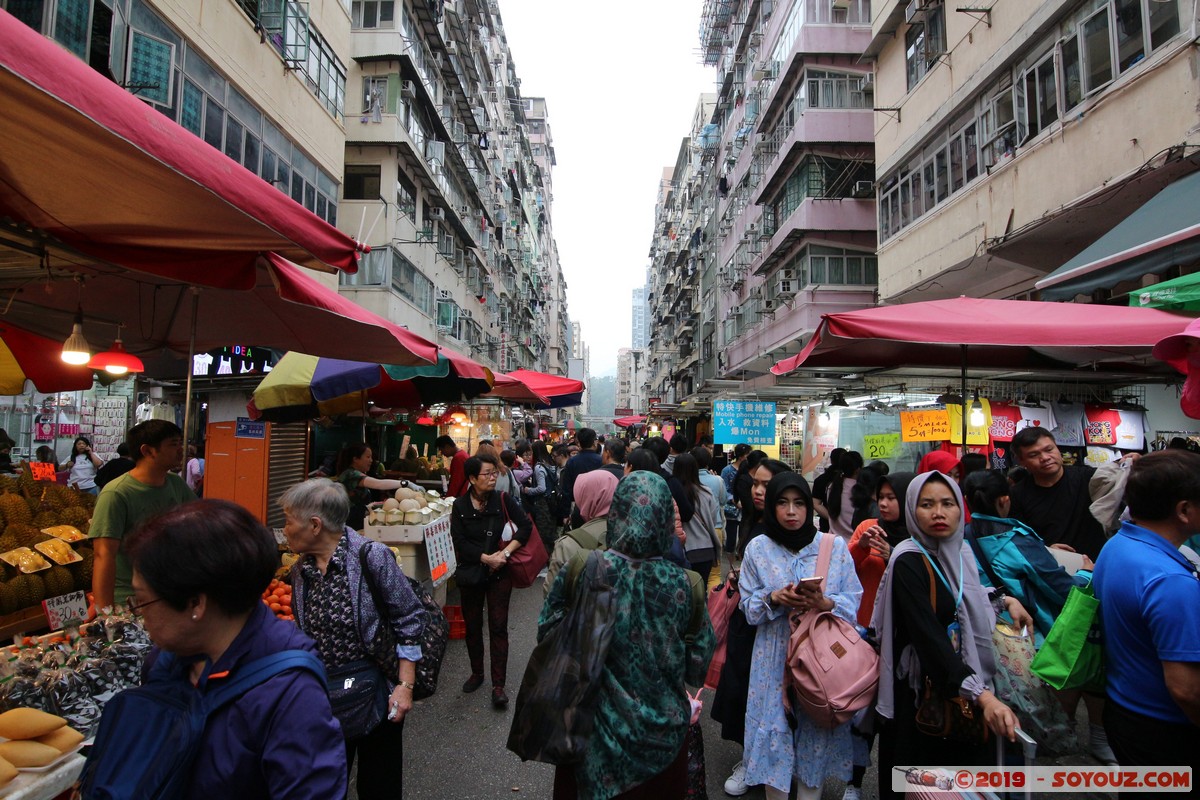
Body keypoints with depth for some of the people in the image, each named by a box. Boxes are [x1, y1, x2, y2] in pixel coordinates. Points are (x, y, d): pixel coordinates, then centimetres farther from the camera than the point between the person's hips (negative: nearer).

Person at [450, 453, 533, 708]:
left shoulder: (503, 500, -6)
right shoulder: (460, 506, -4)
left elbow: (525, 526, -9)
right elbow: (460, 543, -9)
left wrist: (505, 553, -17)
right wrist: (487, 558, -17)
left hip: (499, 573, -2)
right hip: (470, 572, 2)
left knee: (498, 627, -1)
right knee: (472, 626, 14)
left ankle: (498, 685, 7)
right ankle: (477, 673, 34)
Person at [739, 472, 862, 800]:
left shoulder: (835, 545, 0)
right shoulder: (758, 548, 1)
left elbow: (853, 601, -1)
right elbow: (748, 606, 2)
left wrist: (825, 604, -21)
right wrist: (774, 598, -17)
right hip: (775, 658, 0)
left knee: (817, 726, 5)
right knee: (774, 728, 4)